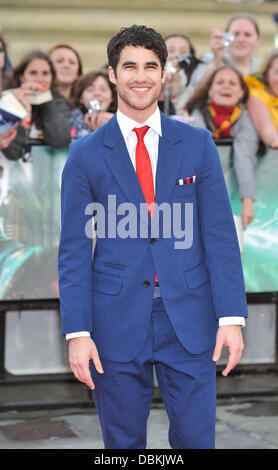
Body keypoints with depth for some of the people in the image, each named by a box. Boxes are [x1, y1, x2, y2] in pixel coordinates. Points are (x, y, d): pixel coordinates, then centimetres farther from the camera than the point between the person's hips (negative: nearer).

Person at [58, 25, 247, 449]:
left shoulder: (198, 144, 5)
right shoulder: (86, 155, 2)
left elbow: (220, 235, 2)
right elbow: (74, 250, 1)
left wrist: (231, 317, -6)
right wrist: (78, 333, -7)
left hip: (189, 320, 1)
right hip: (116, 322, 0)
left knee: (196, 438, 1)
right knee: (123, 442, 8)